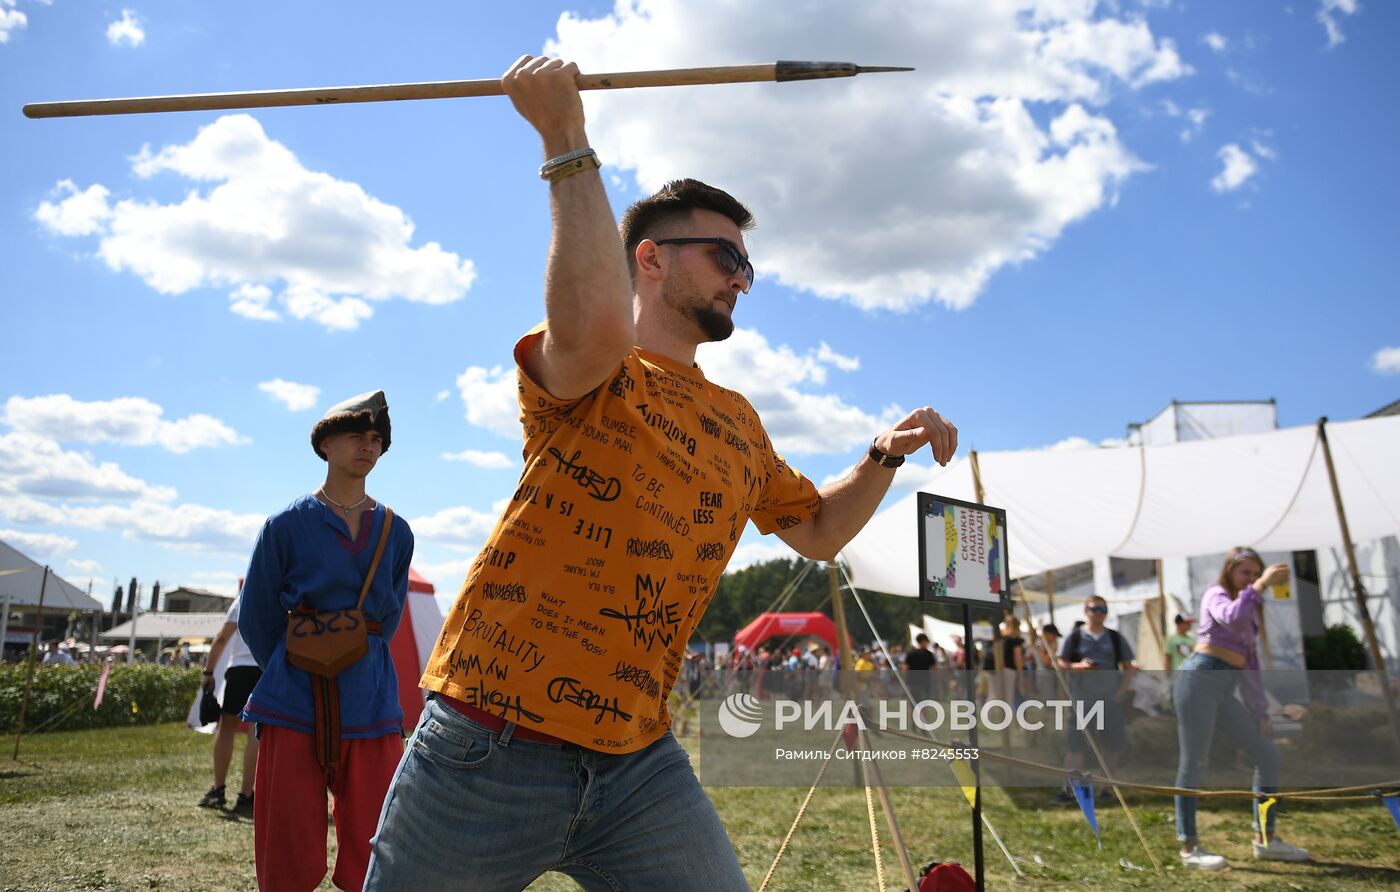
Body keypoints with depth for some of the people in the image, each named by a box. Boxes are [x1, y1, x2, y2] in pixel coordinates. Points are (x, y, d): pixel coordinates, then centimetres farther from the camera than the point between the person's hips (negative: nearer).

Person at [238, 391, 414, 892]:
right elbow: (256, 619, 8)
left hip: (370, 703, 2)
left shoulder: (395, 532, 9)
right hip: (296, 706, -2)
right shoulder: (288, 524, 2)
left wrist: (356, 662, 11)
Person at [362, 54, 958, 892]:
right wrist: (565, 138, -25)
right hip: (491, 749, -5)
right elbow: (597, 327, -32)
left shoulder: (738, 424, 14)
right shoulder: (591, 376, -7)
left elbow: (818, 529, 25)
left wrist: (887, 456, 10)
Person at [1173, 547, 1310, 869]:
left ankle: (1265, 839, 17)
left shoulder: (1250, 615, 25)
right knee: (1194, 764, -6)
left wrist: (1261, 714, 19)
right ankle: (1189, 847, 0)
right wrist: (1261, 585, -19)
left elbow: (1249, 667, 23)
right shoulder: (1216, 594, 2)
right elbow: (1232, 618, -23)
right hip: (1199, 679, -8)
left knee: (1268, 754, 7)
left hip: (1226, 691, 8)